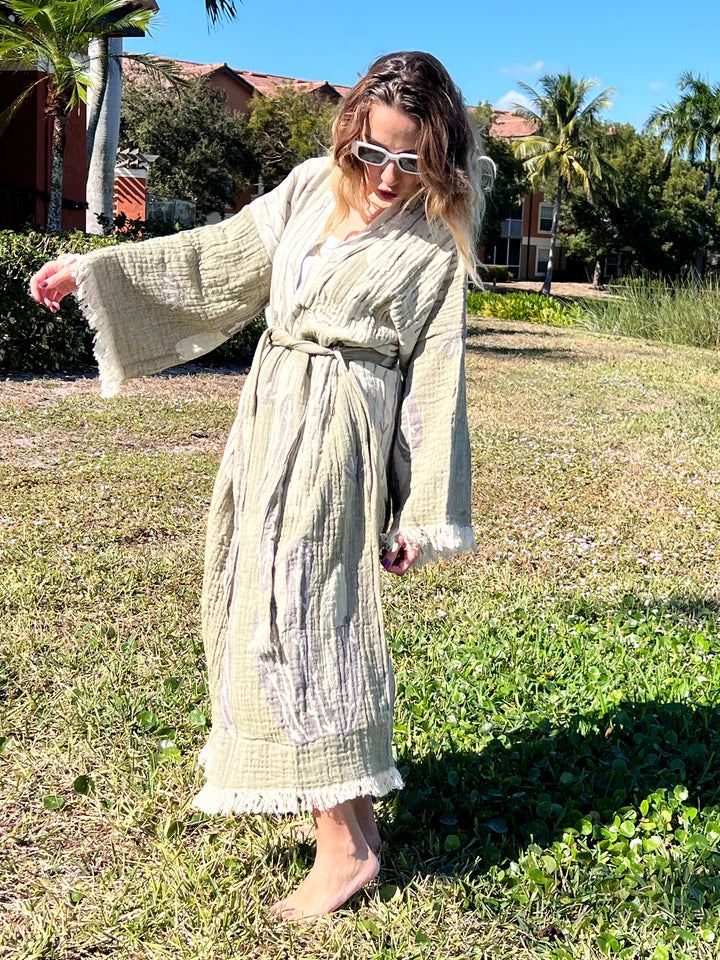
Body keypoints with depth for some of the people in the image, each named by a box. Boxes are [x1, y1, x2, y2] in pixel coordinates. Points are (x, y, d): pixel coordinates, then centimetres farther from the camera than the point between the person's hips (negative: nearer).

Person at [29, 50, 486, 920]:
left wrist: (423, 514, -9)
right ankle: (284, 763, 32)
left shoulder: (434, 245, -6)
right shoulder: (314, 186, 8)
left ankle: (347, 840, -2)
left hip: (338, 433, -6)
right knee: (259, 594, 13)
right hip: (272, 412, 7)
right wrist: (93, 270, 14)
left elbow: (435, 383, -7)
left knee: (299, 608, -10)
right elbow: (221, 259, 14)